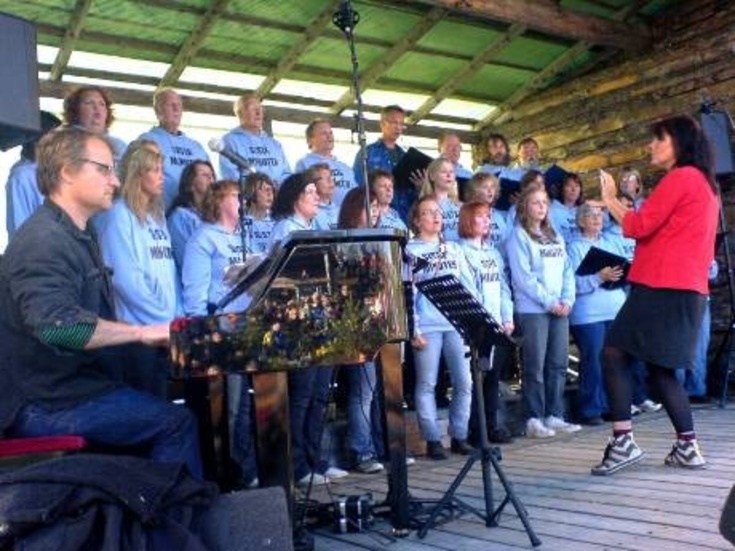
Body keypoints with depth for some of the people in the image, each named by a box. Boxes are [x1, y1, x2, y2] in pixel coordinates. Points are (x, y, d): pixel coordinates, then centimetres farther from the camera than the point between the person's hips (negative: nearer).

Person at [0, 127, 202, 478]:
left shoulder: (79, 235, 16)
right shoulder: (43, 240, -19)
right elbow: (55, 324, -34)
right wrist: (141, 332, -26)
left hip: (73, 384, 10)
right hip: (47, 405, -10)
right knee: (177, 423, -16)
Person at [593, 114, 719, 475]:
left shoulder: (680, 177, -7)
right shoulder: (704, 183, 23)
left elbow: (639, 226, -11)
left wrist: (610, 199, 2)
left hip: (663, 288, -10)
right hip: (684, 289, 10)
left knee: (614, 354, -9)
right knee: (660, 368, 12)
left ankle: (623, 442, -13)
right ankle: (687, 447, 13)